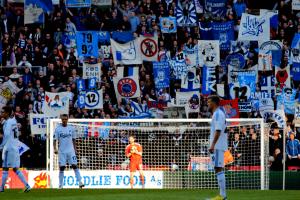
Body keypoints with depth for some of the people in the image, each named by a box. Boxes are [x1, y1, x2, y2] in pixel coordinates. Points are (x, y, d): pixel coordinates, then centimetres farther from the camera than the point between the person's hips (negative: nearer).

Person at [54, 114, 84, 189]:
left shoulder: (71, 128, 6)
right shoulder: (58, 129, 1)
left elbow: (74, 140, 13)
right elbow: (55, 140, -1)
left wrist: (75, 150, 9)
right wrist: (55, 148, -15)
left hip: (71, 151, 1)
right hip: (62, 151, -1)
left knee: (74, 165, -6)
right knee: (61, 167, -1)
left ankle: (80, 182, -8)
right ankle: (60, 185, 4)